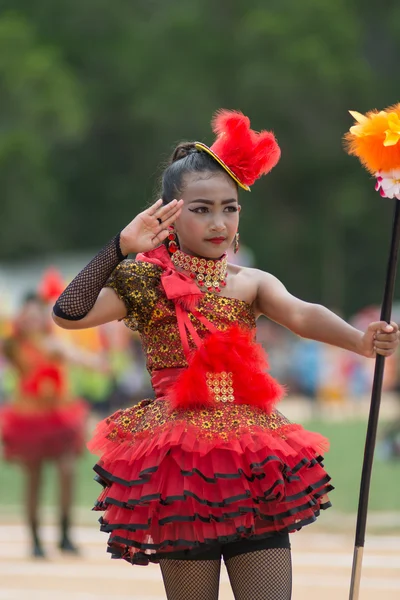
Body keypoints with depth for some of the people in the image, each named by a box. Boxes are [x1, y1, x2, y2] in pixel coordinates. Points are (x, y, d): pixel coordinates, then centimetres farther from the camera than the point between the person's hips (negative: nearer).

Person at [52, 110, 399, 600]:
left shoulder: (251, 283, 9)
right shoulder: (149, 283, 3)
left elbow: (300, 315, -11)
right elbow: (69, 314, -11)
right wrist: (120, 248, -19)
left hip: (253, 463, 3)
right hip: (182, 464, -3)